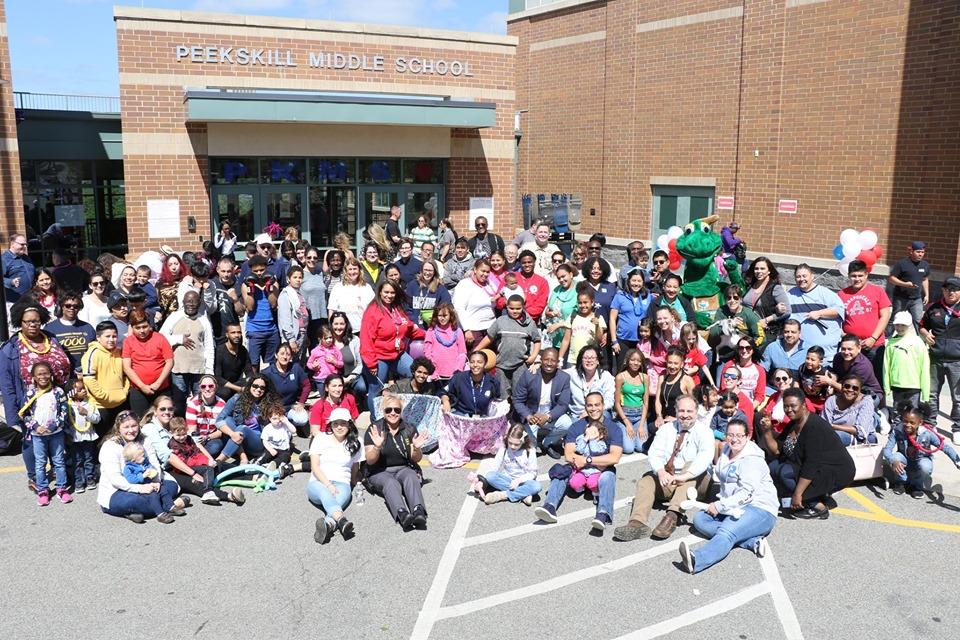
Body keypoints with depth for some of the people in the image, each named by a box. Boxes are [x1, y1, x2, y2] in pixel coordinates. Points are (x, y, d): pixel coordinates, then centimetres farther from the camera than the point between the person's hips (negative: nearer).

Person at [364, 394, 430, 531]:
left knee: (411, 478, -33)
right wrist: (377, 447, -26)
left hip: (404, 469, 2)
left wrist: (416, 448, -17)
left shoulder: (410, 430, 5)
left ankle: (419, 512, -55)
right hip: (379, 472, -2)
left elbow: (416, 459, 6)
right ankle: (402, 514, -59)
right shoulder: (374, 430, -2)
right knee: (391, 483, -35)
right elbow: (370, 461, -6)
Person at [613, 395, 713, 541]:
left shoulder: (704, 431, -5)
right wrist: (661, 472, -28)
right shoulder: (666, 428, 8)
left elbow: (706, 457, -24)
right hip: (666, 479, 4)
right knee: (647, 479, -20)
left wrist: (684, 476, -39)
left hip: (694, 481, -4)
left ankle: (672, 516, -50)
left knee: (691, 465, -32)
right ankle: (637, 522, -43)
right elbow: (654, 453, -4)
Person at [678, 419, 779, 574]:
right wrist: (720, 504, 7)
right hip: (733, 508, 9)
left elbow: (747, 493, -20)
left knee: (727, 531, -34)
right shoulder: (726, 451, 13)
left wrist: (720, 506, -19)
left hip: (759, 509, -9)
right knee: (699, 519, -10)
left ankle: (696, 561, -62)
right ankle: (751, 541, -24)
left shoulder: (752, 459, -13)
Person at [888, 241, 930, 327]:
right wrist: (905, 284, -24)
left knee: (918, 320, -7)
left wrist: (927, 294, 13)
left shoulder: (925, 265, 6)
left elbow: (925, 280, 19)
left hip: (917, 299, 4)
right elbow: (891, 278, -10)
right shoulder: (902, 263, -11)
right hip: (900, 298, -4)